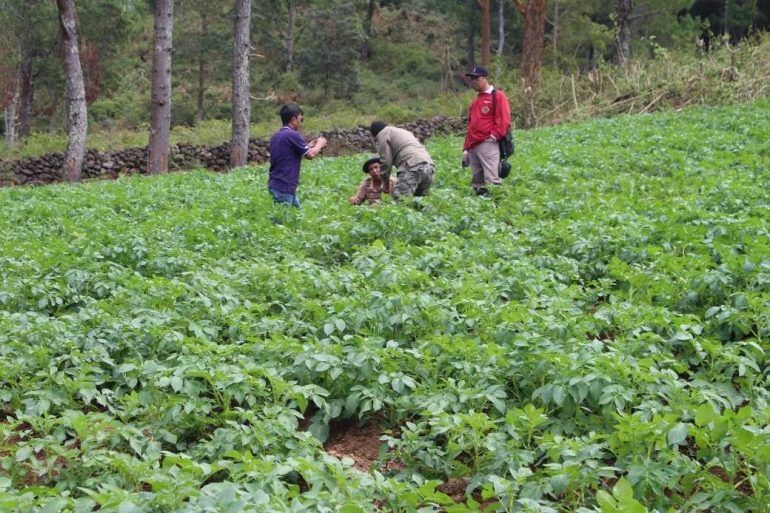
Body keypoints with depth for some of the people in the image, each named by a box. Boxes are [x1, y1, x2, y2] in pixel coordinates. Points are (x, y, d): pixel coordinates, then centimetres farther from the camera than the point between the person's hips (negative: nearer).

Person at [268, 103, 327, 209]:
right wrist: (319, 144, 10)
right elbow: (310, 154, -9)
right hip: (283, 187, -9)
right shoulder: (292, 135, -16)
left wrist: (309, 146, 20)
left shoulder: (276, 136, 11)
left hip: (275, 184, 9)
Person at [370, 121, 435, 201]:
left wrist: (384, 182, 14)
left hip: (413, 167, -8)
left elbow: (386, 161, 4)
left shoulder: (383, 133, 13)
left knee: (398, 200, -17)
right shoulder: (404, 131, 38)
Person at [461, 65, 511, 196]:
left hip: (487, 145, -8)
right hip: (473, 146, 8)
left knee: (492, 180, -16)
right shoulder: (476, 101, 24)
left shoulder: (497, 96, 0)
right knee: (477, 184, 7)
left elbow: (503, 120, -9)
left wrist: (494, 135, -18)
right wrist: (466, 149, 19)